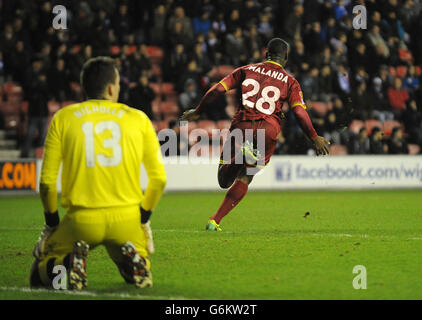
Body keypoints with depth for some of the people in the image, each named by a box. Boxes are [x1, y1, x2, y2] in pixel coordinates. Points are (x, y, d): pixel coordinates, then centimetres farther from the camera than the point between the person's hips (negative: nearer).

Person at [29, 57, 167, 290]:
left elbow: (47, 180, 2)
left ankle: (70, 262, -15)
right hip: (127, 219, 1)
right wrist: (143, 216, 21)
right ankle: (133, 259, -10)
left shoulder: (63, 118, 5)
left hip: (81, 220, -1)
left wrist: (52, 221, 15)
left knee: (39, 275, 18)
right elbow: (159, 179, 8)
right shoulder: (138, 119, 7)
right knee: (140, 276, 25)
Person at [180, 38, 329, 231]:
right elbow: (300, 112, 2)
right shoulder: (289, 81, 10)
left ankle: (240, 151, -25)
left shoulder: (246, 70, 14)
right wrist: (315, 139, 8)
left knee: (224, 181, 6)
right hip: (268, 130, 0)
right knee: (244, 179, 13)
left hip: (241, 126, 0)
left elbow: (217, 90, 9)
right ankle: (215, 221, 4)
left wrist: (197, 112, 20)